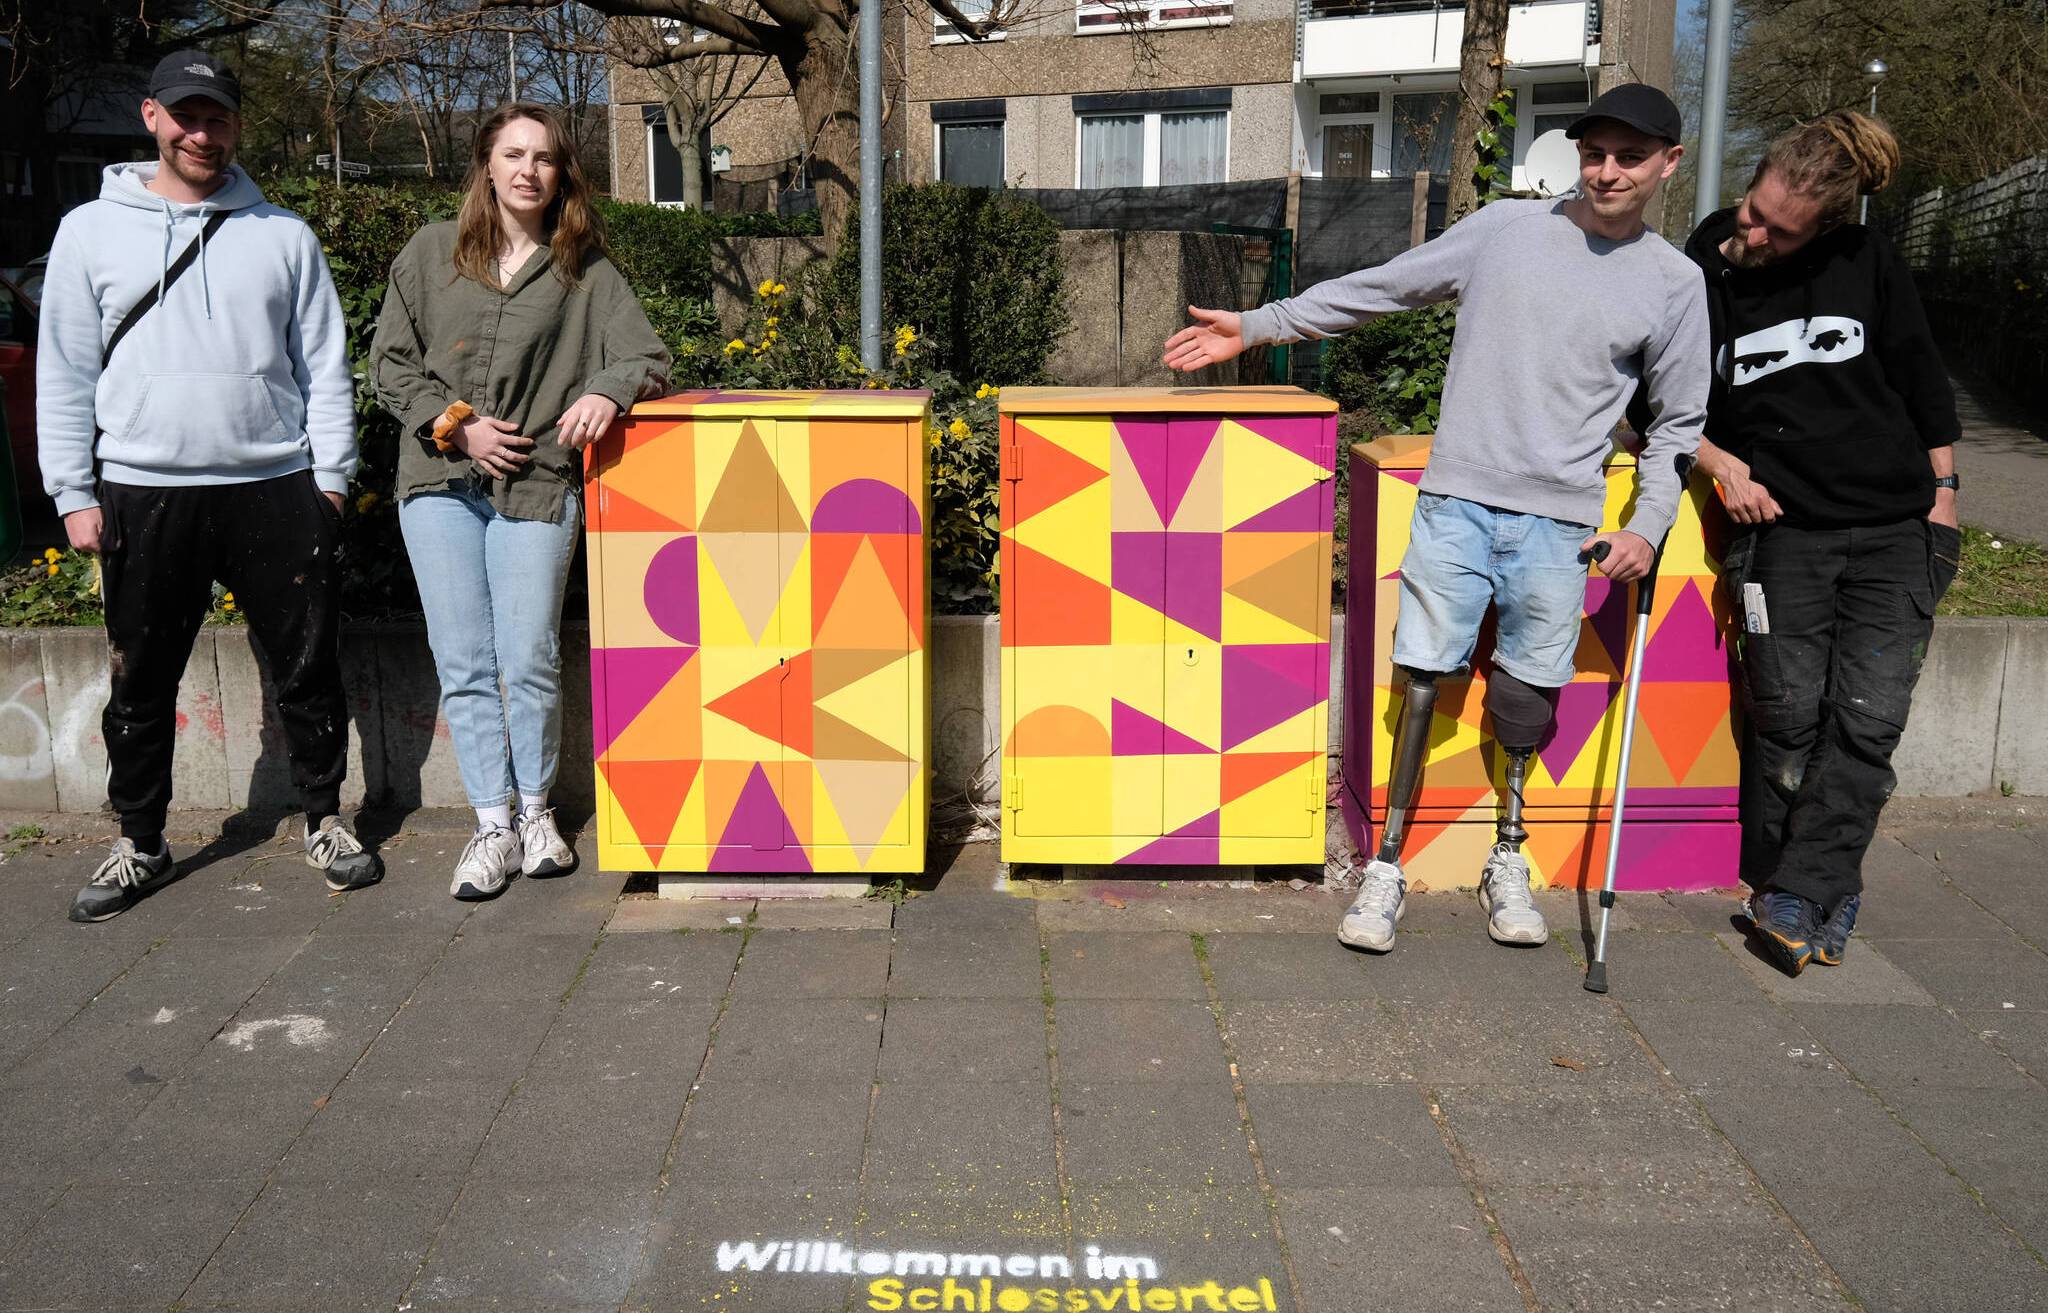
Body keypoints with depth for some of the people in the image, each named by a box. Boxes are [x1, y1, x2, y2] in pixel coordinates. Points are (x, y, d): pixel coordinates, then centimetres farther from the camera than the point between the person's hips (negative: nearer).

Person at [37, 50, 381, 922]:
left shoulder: (284, 235, 8)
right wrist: (74, 493, 1)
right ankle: (141, 847, 24)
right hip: (143, 494, 0)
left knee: (309, 668, 6)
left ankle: (325, 822, 23)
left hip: (277, 490, 0)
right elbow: (64, 375, 7)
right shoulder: (91, 231, 7)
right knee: (140, 685, 8)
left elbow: (325, 366, 7)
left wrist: (330, 478, 1)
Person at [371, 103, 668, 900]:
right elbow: (390, 363, 9)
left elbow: (648, 357, 2)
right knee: (463, 665, 2)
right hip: (440, 482, 1)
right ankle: (492, 824, 12)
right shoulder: (432, 252, 8)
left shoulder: (583, 271, 5)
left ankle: (536, 811, 20)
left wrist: (607, 391, -19)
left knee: (531, 661, -1)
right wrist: (456, 425, -5)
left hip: (536, 485, -1)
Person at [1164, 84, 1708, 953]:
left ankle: (1507, 863, 26)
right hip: (1455, 499, 0)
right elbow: (1378, 290, 9)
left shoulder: (1675, 284, 6)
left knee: (1526, 694, 5)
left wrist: (1649, 527, 1)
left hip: (1558, 522, 1)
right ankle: (1386, 868, 8)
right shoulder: (1505, 229, 5)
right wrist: (1255, 327, 6)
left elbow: (1678, 423, 14)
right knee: (1423, 678, -3)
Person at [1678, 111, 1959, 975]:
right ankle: (1820, 902, 8)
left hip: (1895, 527, 1)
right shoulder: (1698, 279, -2)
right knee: (1789, 713, -5)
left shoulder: (1867, 264, 2)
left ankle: (1798, 897, -4)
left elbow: (1925, 382, 11)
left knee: (1870, 717, -8)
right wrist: (1723, 464, -8)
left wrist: (1943, 493, 10)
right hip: (1782, 527, -1)